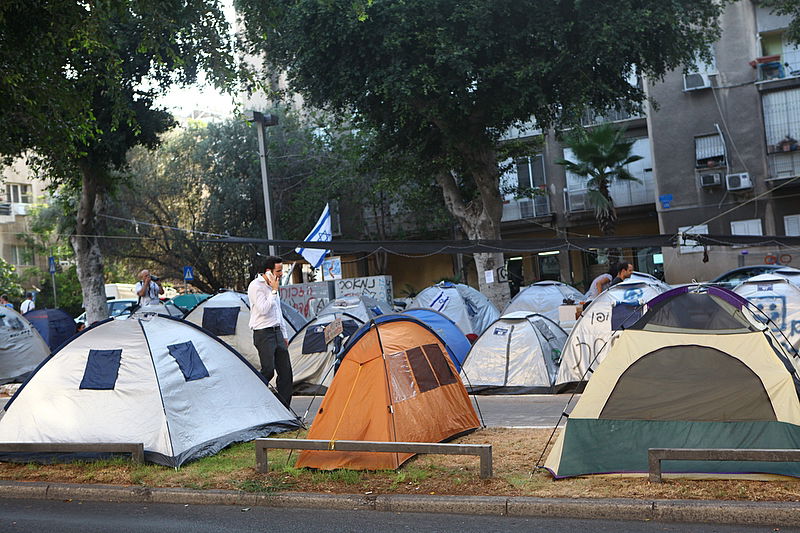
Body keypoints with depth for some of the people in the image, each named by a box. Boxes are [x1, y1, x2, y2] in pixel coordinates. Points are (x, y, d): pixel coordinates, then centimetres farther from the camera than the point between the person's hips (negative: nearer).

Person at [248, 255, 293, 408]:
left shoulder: (271, 285, 14)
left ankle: (284, 408, 11)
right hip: (263, 334, -8)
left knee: (285, 371, 5)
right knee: (268, 370, -15)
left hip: (277, 332, 8)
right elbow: (263, 309, -23)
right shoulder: (256, 286, -12)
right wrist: (274, 291, -18)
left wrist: (284, 335, 20)